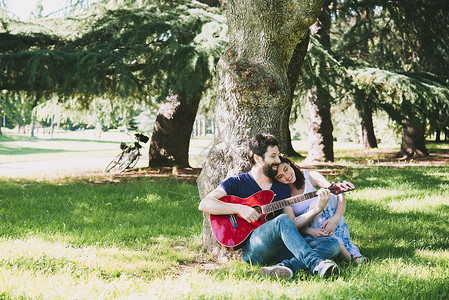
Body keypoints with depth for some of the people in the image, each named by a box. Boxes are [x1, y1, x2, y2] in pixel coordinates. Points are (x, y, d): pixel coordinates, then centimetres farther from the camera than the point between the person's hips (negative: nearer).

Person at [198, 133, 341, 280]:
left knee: (333, 244, -15)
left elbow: (294, 224, 17)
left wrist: (318, 207, 3)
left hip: (280, 249, 6)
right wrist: (239, 208, -15)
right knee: (282, 220, -34)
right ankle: (316, 264, -44)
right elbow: (204, 204, -5)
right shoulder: (236, 183, 8)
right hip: (251, 249, -5)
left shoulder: (282, 188, 23)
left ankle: (285, 266, -38)